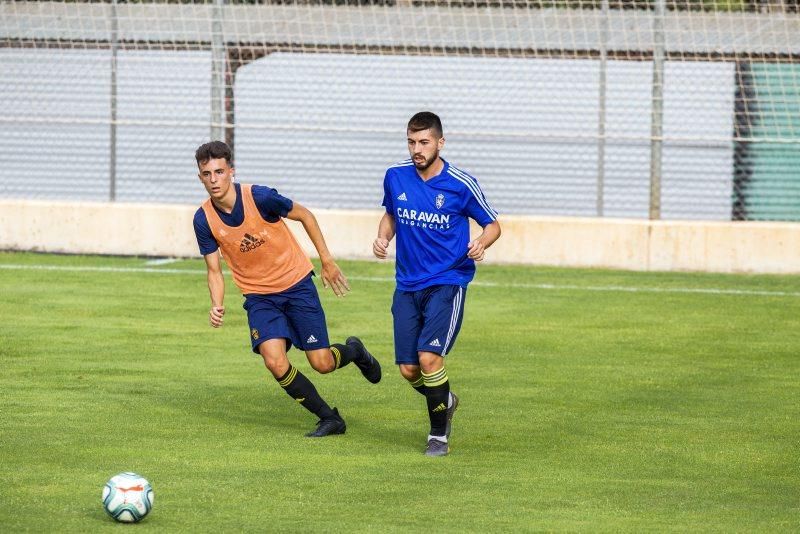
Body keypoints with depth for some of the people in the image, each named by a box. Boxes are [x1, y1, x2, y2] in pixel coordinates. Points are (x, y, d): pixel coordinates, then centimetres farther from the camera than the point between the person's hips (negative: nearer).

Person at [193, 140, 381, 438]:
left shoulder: (260, 197, -21)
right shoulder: (204, 220, -11)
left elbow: (304, 215, -4)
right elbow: (214, 271, -1)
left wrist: (327, 260, -2)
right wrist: (216, 306, -19)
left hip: (296, 283, -2)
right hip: (258, 296, 2)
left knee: (322, 364, -4)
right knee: (275, 363, -18)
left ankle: (354, 350, 34)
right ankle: (330, 419, 2)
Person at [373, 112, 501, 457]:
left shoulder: (461, 184, -9)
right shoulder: (396, 176, 1)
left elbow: (492, 224, 3)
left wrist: (481, 244, -18)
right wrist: (383, 238, 0)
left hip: (447, 282, -4)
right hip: (408, 284, 4)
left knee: (428, 357, -20)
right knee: (408, 369, 1)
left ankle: (439, 435, -1)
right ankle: (445, 402, 35)